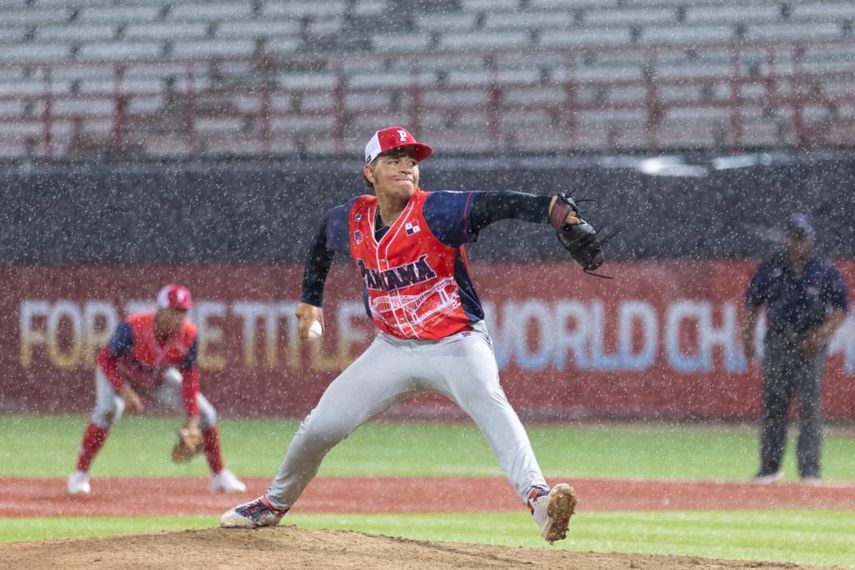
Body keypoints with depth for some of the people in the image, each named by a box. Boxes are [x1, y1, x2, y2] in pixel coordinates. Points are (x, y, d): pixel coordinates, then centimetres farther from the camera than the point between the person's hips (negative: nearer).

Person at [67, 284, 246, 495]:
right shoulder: (133, 327, -38)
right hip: (120, 373, -4)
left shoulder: (189, 335, -25)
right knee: (108, 409, -34)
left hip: (159, 378, 4)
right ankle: (80, 475, -22)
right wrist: (126, 392, -40)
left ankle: (220, 476, 15)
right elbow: (106, 358, -28)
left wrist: (191, 420, -23)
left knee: (205, 413, -4)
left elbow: (189, 376, -17)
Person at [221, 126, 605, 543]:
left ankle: (537, 498, -50)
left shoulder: (437, 211, -18)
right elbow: (323, 241, 23)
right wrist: (310, 300, 25)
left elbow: (501, 204, -34)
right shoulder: (349, 221, -2)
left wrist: (558, 212, -49)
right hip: (393, 349, 5)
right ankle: (274, 504, 33)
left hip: (456, 344, -5)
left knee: (489, 403, -34)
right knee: (320, 427, 7)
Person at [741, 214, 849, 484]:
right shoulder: (771, 267, 5)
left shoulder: (825, 270, -1)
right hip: (777, 344, 2)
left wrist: (821, 334, -14)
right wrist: (747, 335, 0)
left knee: (810, 406, -7)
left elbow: (841, 308, 0)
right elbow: (752, 302, 12)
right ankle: (770, 467, 11)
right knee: (773, 404, 3)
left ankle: (809, 469, -4)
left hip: (811, 344, -2)